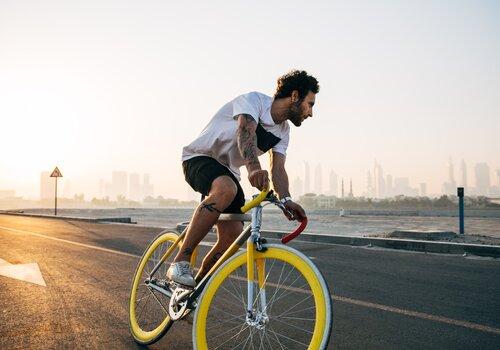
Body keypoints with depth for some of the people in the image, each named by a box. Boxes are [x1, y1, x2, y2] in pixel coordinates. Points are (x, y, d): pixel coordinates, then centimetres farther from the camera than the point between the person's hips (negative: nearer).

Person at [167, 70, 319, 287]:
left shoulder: (283, 132, 6)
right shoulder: (254, 100, -16)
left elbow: (278, 169, -7)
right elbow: (246, 130, -37)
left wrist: (285, 199, -28)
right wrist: (253, 168, -57)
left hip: (228, 172, 8)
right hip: (200, 158, -7)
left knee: (233, 238, -8)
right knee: (226, 189, -40)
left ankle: (197, 287, 11)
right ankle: (180, 262, -32)